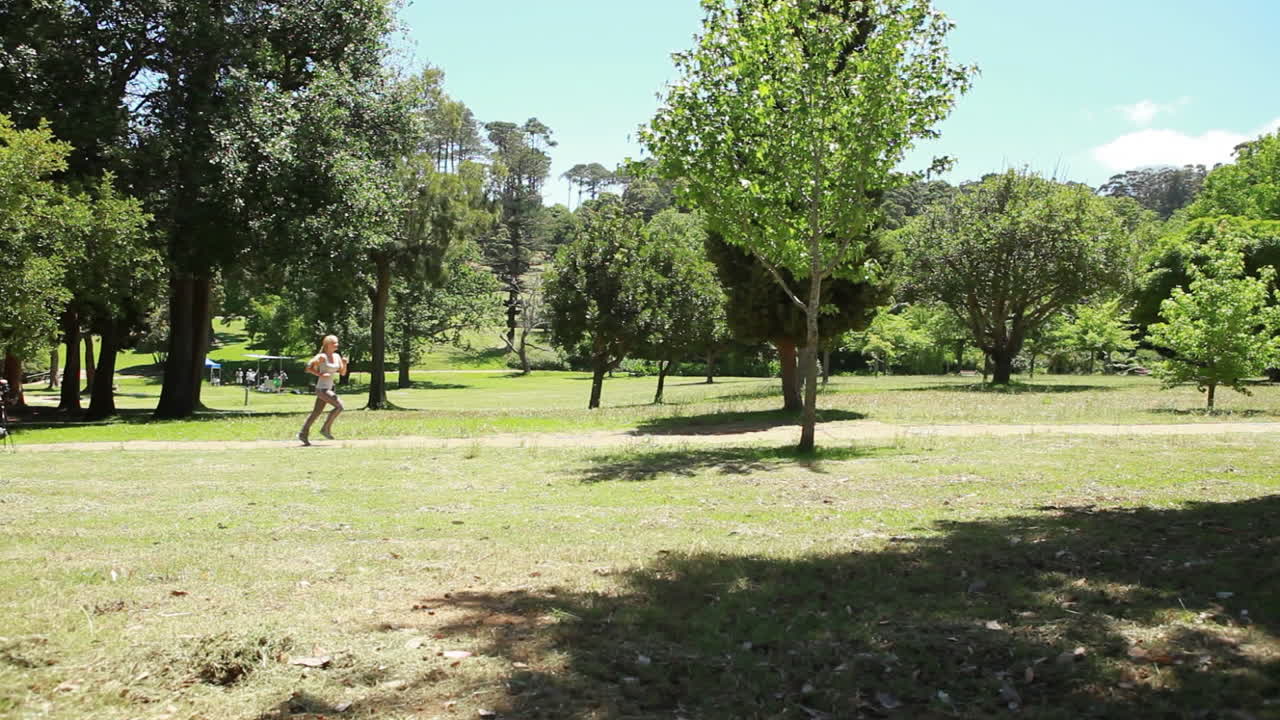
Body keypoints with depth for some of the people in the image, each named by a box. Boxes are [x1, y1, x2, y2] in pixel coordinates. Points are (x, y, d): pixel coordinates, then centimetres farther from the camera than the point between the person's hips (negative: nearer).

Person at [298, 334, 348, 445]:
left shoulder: (337, 356, 10)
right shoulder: (322, 357, -12)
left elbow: (343, 373, 11)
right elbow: (308, 368, -10)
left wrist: (344, 363, -6)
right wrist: (320, 375, -17)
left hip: (328, 389, 8)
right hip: (322, 389, -8)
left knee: (316, 412, 11)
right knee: (339, 406, -16)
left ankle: (303, 434, 19)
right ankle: (326, 429, -5)